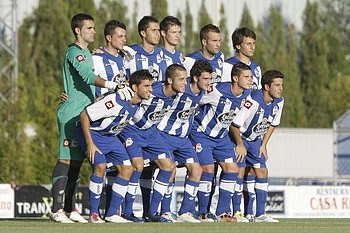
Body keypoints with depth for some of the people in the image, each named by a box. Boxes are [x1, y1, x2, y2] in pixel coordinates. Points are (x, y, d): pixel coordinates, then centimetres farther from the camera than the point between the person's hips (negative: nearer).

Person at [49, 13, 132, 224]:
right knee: (67, 159, -10)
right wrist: (113, 86, -36)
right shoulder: (74, 52, -11)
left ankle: (70, 209, 12)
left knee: (76, 161, 9)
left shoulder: (87, 54, 19)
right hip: (71, 114, -9)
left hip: (84, 115, 9)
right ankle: (57, 209, -10)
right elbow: (88, 77, -26)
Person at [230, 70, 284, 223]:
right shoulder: (253, 100, -31)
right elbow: (234, 125, -25)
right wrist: (240, 145, -15)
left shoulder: (279, 102, -8)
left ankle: (260, 214, -3)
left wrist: (263, 145, 6)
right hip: (239, 137, -6)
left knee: (262, 172, -4)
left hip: (255, 141, 6)